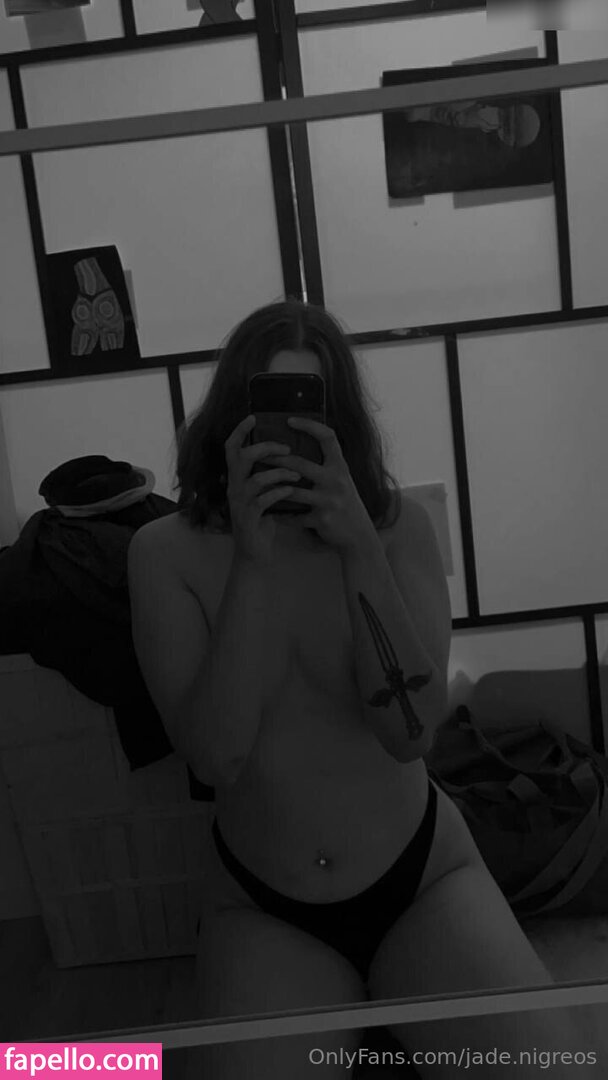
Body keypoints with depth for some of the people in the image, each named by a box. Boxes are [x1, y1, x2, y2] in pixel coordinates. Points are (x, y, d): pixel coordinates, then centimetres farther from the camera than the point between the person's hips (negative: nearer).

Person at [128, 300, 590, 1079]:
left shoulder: (398, 524, -8)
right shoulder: (166, 553, -11)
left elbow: (412, 732, -17)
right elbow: (216, 756, -19)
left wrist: (360, 548, -29)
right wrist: (254, 560, -29)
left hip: (424, 875, 1)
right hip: (261, 912, 0)